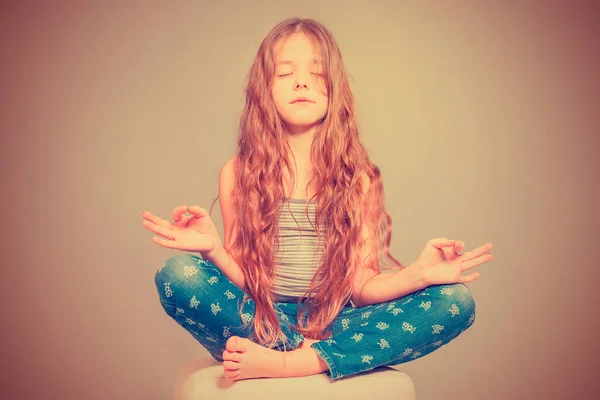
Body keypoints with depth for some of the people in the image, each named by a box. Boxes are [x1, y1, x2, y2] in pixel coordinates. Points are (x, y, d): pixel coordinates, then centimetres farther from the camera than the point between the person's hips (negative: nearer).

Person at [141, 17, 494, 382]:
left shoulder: (358, 174, 2)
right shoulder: (238, 172, 1)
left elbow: (360, 287, -3)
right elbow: (245, 282, -1)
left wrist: (418, 273, -22)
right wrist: (214, 249, -22)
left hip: (334, 326, 1)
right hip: (260, 322, 0)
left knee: (455, 300, -20)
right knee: (178, 273, -27)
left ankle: (286, 363, -24)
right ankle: (313, 354, -14)